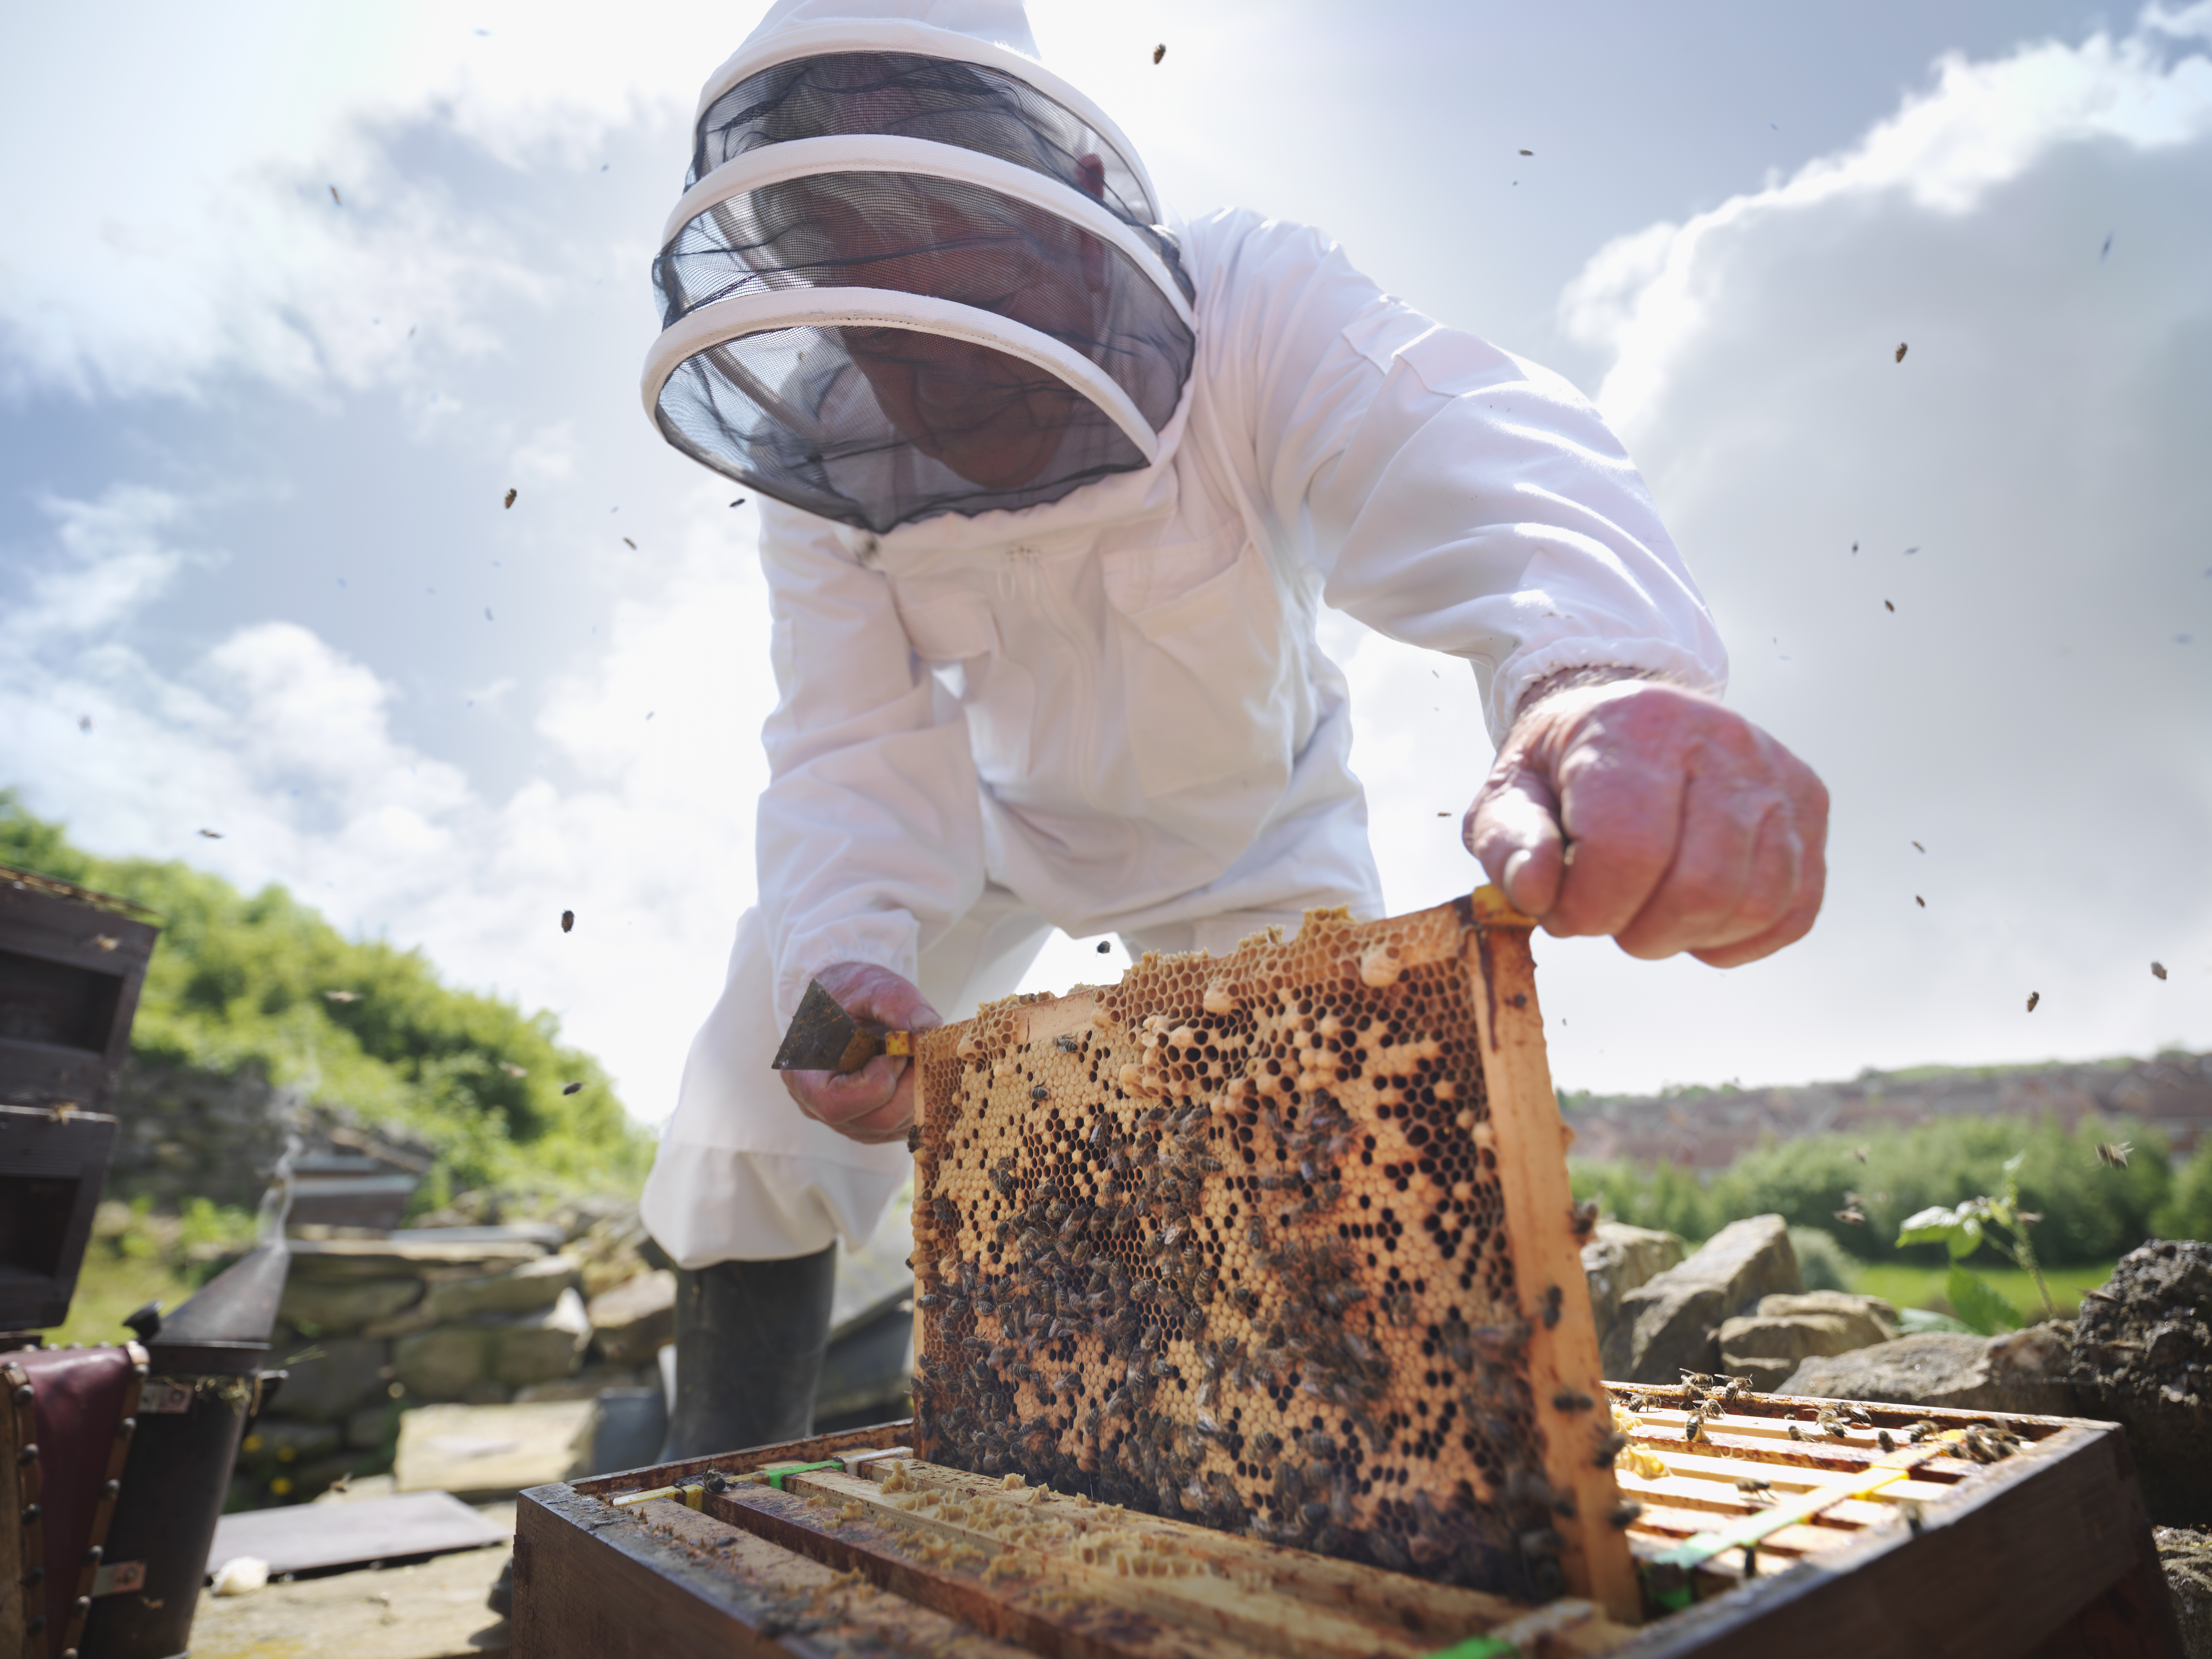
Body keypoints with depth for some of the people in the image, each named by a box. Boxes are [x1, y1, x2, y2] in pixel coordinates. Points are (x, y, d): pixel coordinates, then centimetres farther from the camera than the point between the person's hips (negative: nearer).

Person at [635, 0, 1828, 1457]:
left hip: (1249, 825, -1)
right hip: (1001, 810, 2)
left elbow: (1467, 449, -52)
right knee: (764, 1084, -6)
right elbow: (858, 754, -27)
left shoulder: (1251, 305, -32)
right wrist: (847, 959, -49)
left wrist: (1603, 659, -76)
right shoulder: (823, 457, -21)